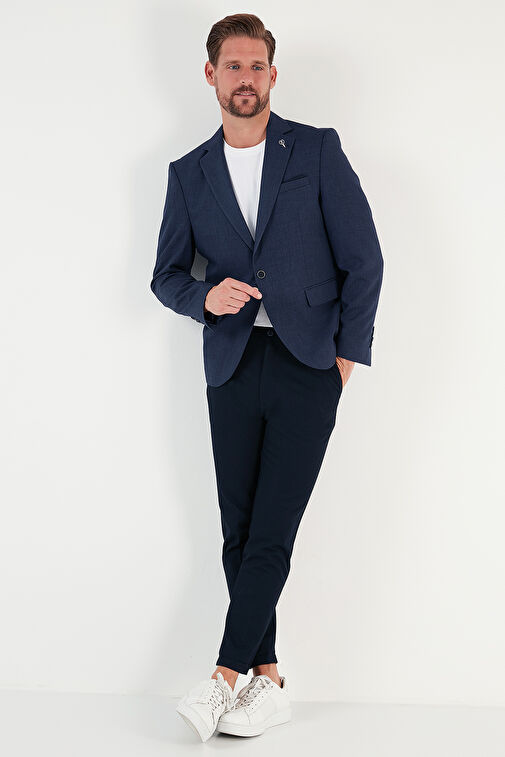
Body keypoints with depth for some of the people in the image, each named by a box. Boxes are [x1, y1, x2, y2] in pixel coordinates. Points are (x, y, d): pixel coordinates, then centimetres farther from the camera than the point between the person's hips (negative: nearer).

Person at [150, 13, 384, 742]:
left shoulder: (318, 150, 2)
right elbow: (166, 276, 13)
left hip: (306, 366, -3)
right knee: (239, 535, 4)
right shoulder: (189, 173, 10)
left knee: (271, 535, -7)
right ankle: (267, 680, 14)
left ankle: (224, 675, -1)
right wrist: (206, 296, -9)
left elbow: (363, 258, 1)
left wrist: (346, 353, -3)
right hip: (232, 367, 3)